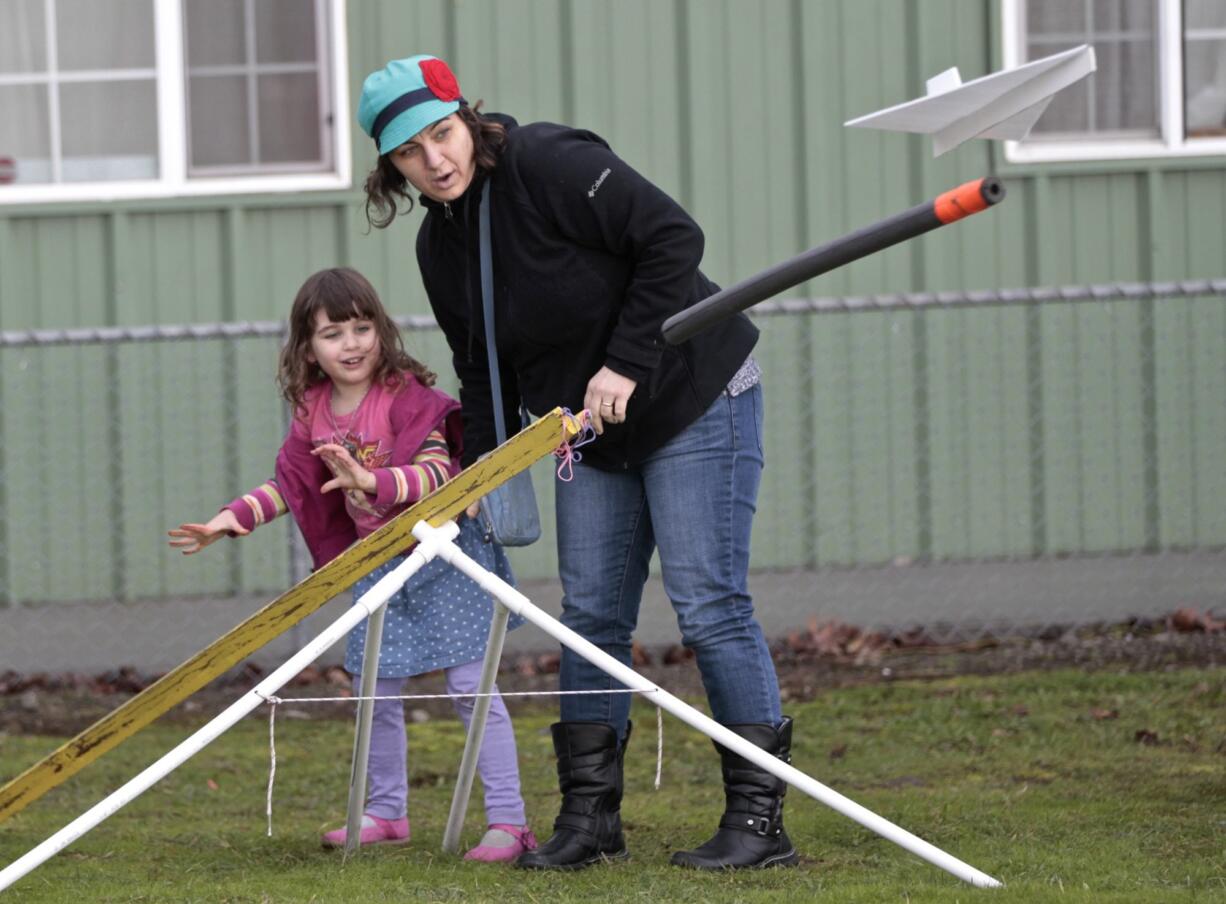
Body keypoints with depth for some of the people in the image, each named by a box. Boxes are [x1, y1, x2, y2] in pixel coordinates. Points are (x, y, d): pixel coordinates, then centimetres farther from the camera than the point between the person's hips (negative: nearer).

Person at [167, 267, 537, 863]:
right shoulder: (312, 415, 0)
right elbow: (289, 487, 10)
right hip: (378, 563, 6)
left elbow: (439, 471, -29)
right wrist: (232, 518, -2)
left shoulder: (407, 397, -19)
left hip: (443, 554, -6)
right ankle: (386, 813, 28)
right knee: (375, 690, 12)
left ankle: (509, 820, -6)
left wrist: (373, 481, -43)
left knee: (471, 685, -8)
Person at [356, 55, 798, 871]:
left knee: (710, 604, -9)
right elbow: (482, 367, 13)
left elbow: (672, 238, -23)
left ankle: (760, 818, -5)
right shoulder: (440, 245, 3)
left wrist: (626, 365, -22)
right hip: (593, 433, 8)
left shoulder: (550, 163, -20)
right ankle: (590, 818, 11)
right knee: (591, 615, 5)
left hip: (694, 398, -8)